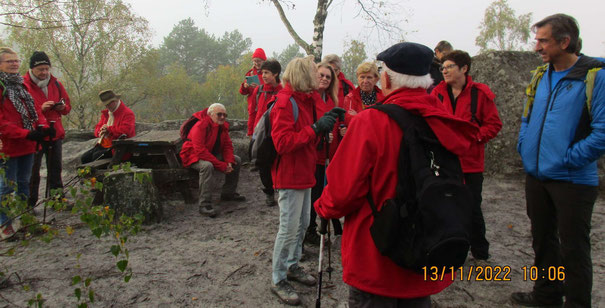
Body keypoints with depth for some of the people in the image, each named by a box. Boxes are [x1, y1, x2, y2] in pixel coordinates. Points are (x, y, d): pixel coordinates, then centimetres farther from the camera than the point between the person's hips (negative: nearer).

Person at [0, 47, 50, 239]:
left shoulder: (21, 85, 15)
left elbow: (35, 109, 13)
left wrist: (42, 127, -7)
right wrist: (26, 134, -25)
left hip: (27, 144, 8)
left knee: (23, 184, 17)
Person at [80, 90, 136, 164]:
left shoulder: (127, 113, -9)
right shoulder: (106, 113, 18)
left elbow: (126, 130, -24)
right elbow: (97, 128, 23)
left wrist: (109, 129, -11)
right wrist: (100, 131, -4)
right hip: (103, 144, 8)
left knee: (96, 156, -28)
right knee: (84, 157, -8)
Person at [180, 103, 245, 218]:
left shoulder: (222, 126, -1)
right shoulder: (200, 126, -27)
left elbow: (227, 146, 3)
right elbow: (200, 151, -34)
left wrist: (229, 162, -20)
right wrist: (222, 166, -34)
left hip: (213, 154, 9)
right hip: (194, 156, -9)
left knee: (236, 160, 3)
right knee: (207, 166, -40)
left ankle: (228, 194, 16)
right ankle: (204, 204, -35)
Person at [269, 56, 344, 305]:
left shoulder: (308, 99, 14)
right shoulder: (285, 102, -18)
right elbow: (282, 143, -26)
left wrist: (326, 124, 0)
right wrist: (315, 128, -28)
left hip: (305, 172, 10)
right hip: (290, 175, -10)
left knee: (302, 223, 18)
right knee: (289, 227, -3)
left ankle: (292, 265, 36)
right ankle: (278, 280, 10)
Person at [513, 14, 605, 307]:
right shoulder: (541, 77, 8)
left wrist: (566, 159, -19)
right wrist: (525, 148, 4)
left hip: (572, 180, -7)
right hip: (536, 175, 7)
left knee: (573, 248, 6)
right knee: (542, 239, 20)